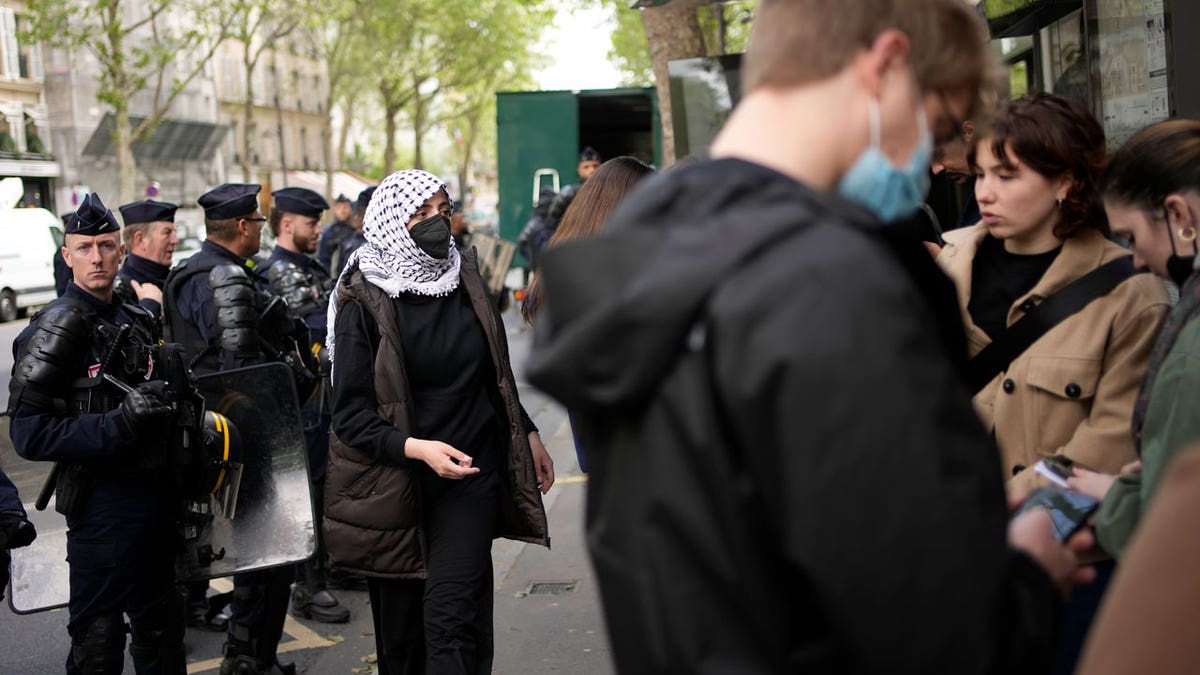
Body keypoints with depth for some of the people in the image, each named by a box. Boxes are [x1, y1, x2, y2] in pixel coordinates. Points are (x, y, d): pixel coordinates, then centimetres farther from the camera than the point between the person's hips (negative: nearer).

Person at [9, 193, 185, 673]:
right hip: (102, 501, -8)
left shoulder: (135, 321, 11)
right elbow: (28, 434, -20)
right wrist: (119, 423, -28)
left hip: (155, 489, 8)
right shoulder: (57, 327, -13)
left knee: (160, 628, 21)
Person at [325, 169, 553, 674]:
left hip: (470, 476, 2)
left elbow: (497, 371, 20)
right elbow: (351, 414, -11)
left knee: (451, 616, -11)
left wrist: (528, 435, 23)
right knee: (401, 628, 7)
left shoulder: (464, 280, 6)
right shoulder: (365, 303, -8)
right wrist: (417, 448, -24)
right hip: (395, 487, -2)